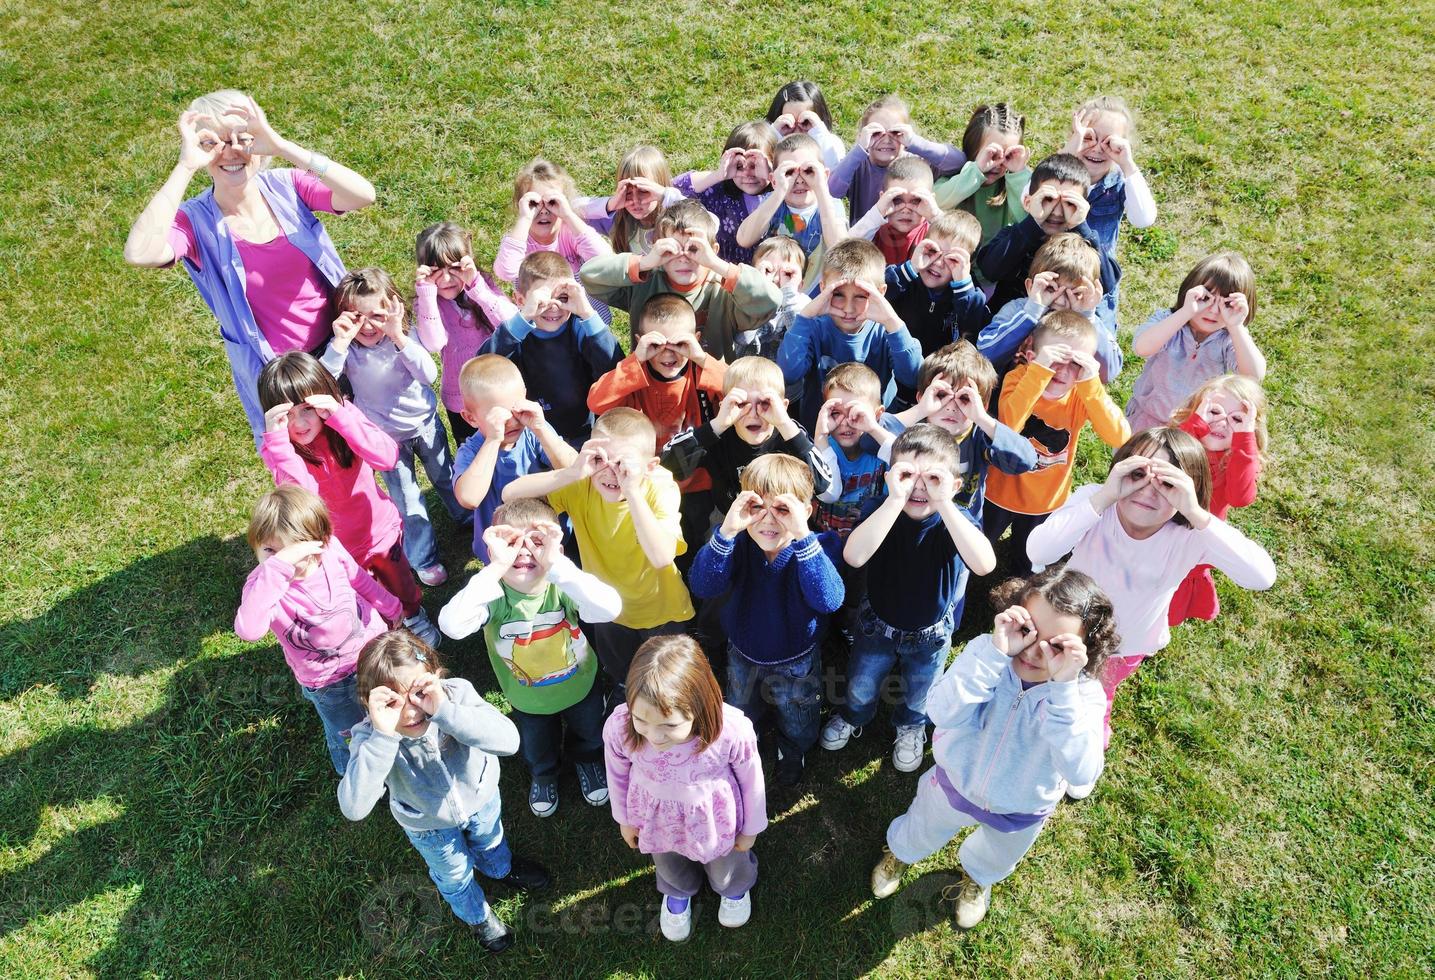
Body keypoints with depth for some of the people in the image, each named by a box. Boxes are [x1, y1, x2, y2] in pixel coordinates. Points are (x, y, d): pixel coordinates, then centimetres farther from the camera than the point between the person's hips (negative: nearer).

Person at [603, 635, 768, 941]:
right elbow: (618, 774, -12)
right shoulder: (619, 727, -37)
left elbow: (751, 781, -18)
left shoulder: (732, 731, -42)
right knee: (669, 864, 35)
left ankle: (735, 886, 69)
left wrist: (750, 828, -1)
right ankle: (678, 891, 71)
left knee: (725, 865, 33)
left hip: (715, 818, -1)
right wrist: (625, 819, 5)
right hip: (656, 818, 2)